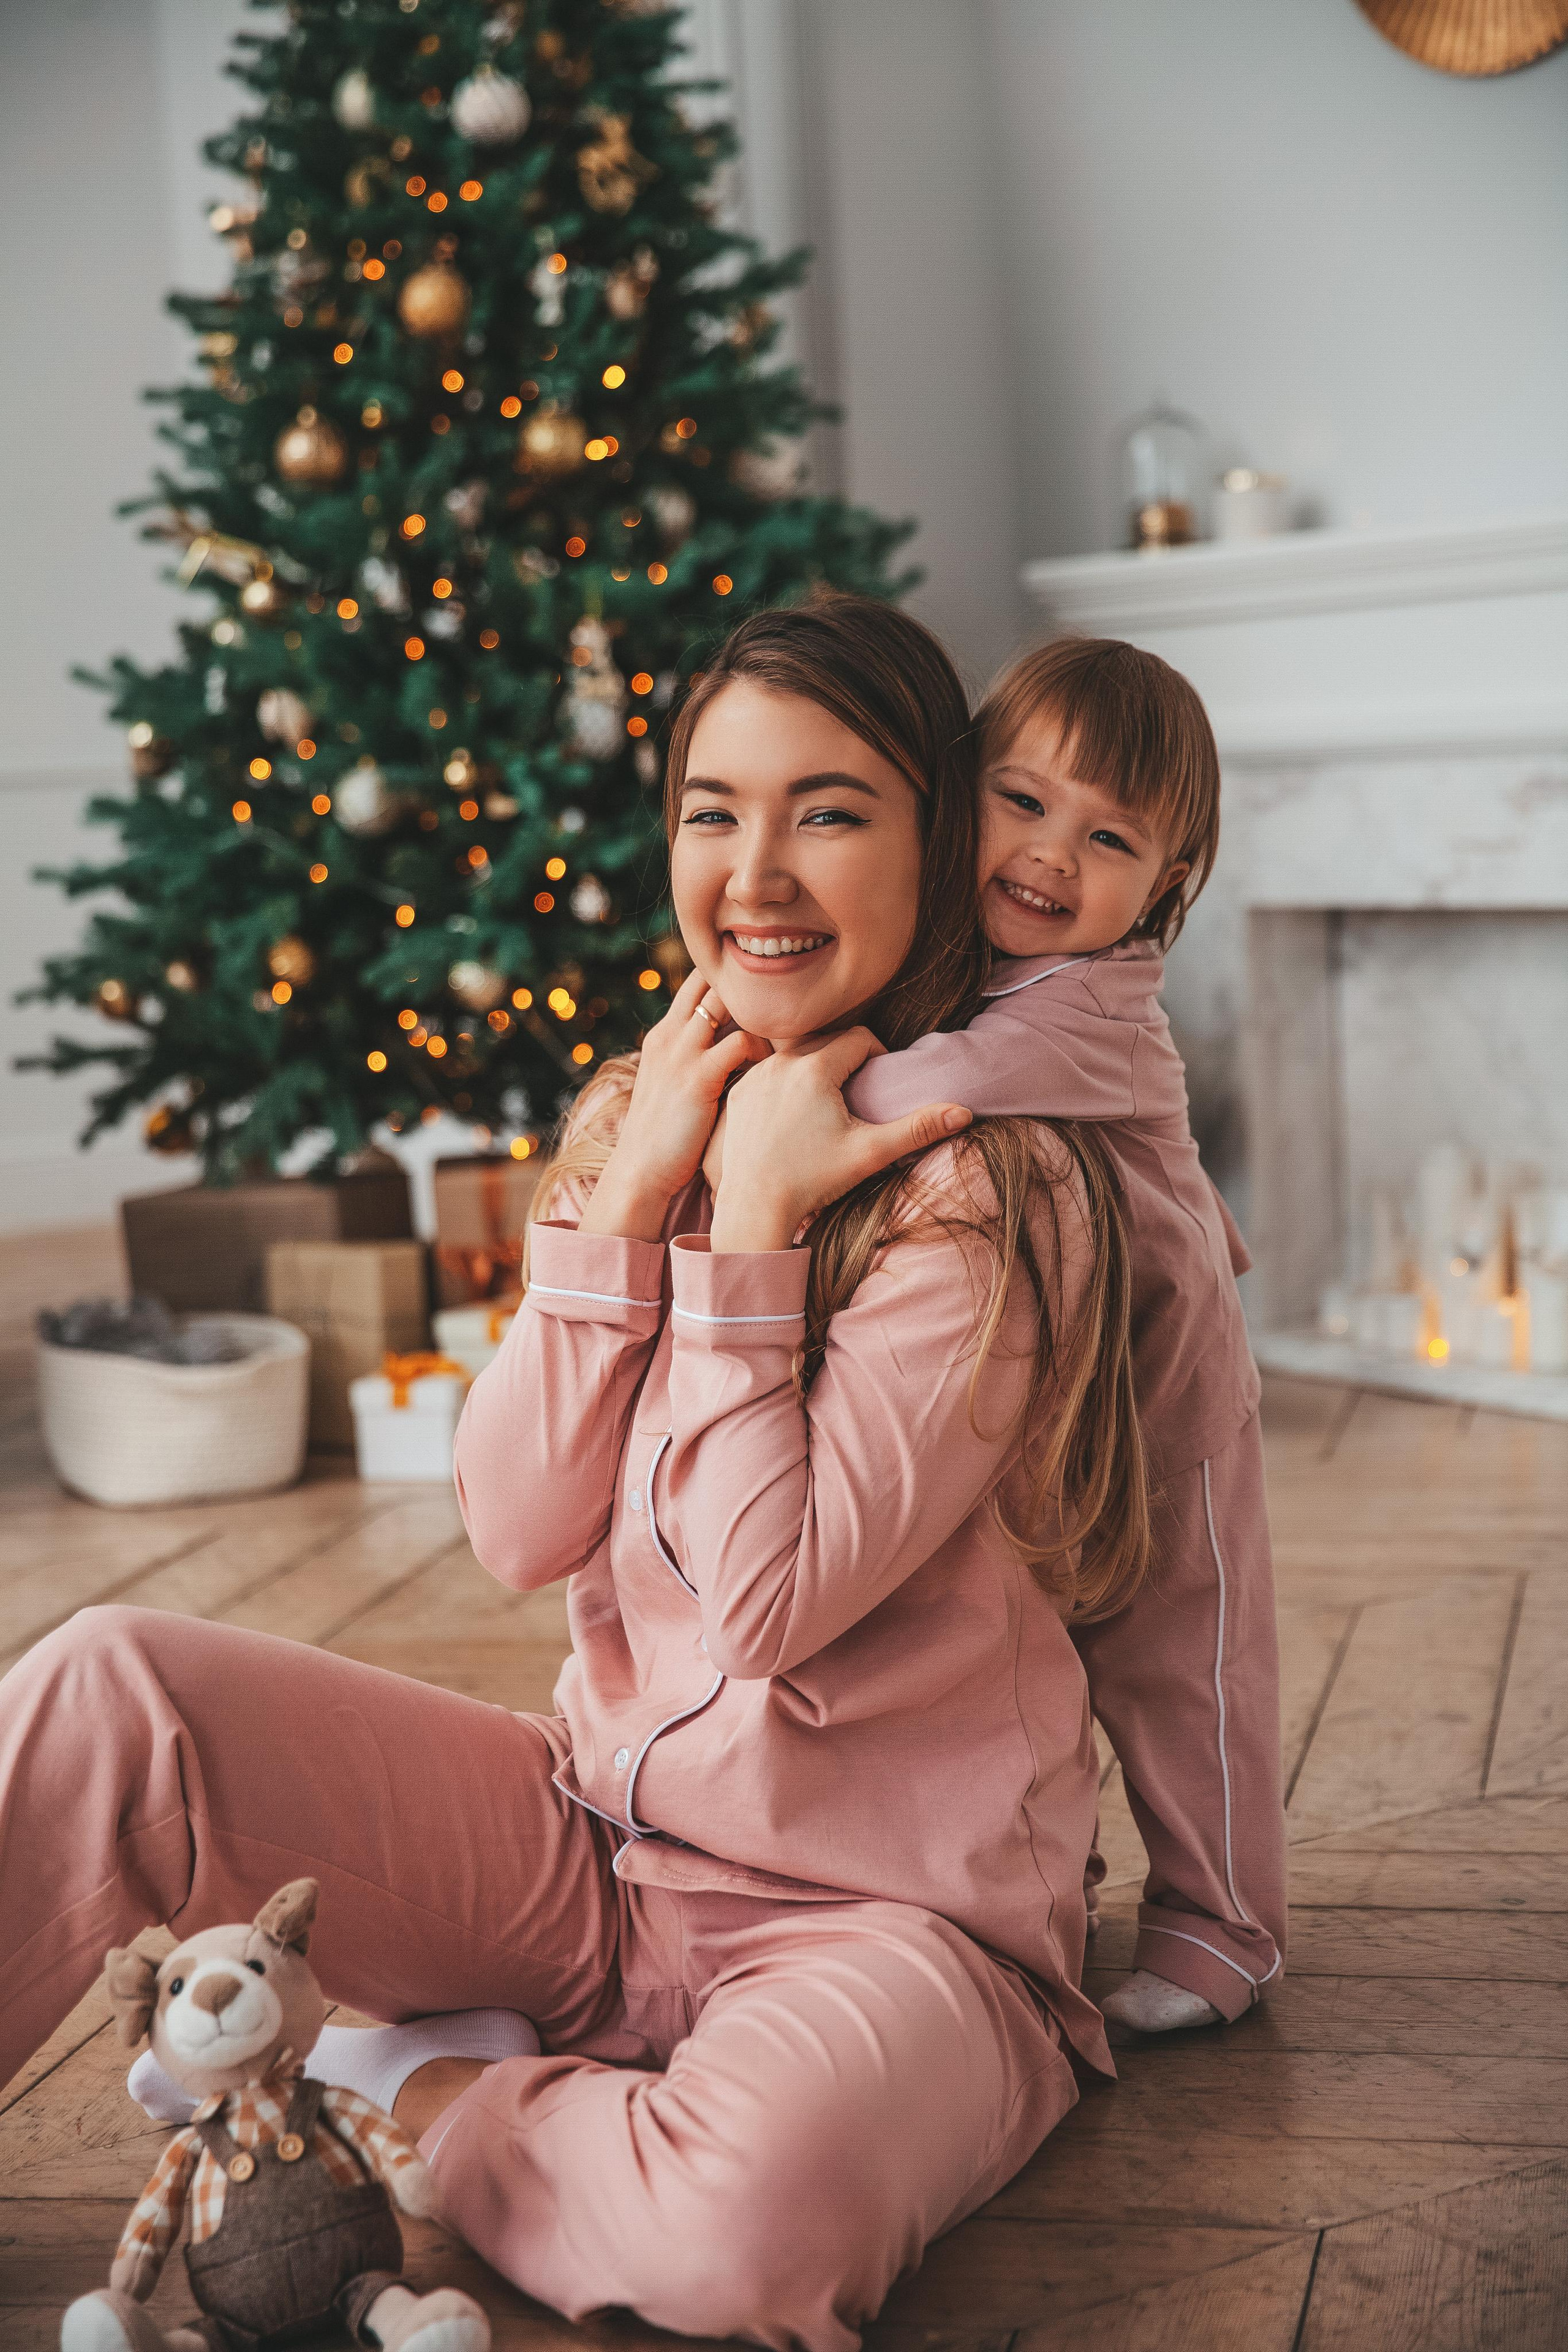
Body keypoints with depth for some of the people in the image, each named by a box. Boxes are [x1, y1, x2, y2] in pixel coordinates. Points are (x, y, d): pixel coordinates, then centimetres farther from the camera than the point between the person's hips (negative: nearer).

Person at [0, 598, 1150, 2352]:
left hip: (885, 1913, -5)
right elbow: (517, 1529, -3)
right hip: (594, 1845, 5)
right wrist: (632, 1190, -10)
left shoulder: (989, 1187, -14)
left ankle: (413, 2116, -8)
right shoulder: (657, 1112, 6)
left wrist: (752, 1220, -19)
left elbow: (770, 1598, -19)